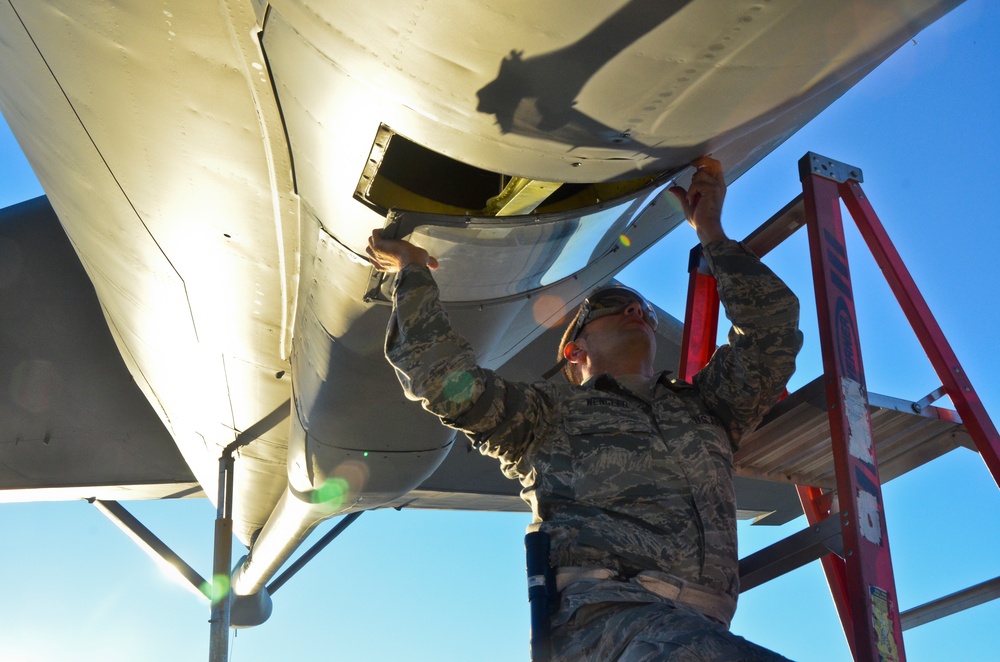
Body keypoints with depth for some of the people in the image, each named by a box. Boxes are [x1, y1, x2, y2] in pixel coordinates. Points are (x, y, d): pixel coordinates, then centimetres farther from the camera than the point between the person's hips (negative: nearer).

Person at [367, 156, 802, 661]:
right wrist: (413, 275, 18)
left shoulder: (703, 406, 33)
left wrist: (710, 231, 34)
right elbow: (446, 383, 7)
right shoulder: (550, 411, 22)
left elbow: (773, 328, 28)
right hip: (595, 610, -5)